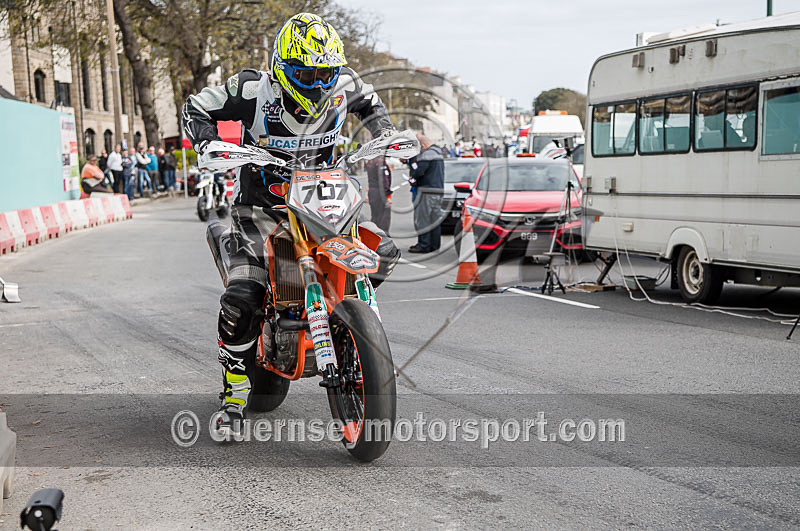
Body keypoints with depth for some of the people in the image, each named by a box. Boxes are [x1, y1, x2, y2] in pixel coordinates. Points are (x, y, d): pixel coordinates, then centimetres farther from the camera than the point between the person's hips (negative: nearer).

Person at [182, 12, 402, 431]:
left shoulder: (343, 86, -7)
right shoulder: (254, 90, -17)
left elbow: (368, 99, 19)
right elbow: (196, 106, -4)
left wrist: (384, 131, 3)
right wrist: (208, 144, -22)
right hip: (261, 207, -4)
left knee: (384, 252, -13)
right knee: (240, 298, -20)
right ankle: (233, 399, -5)